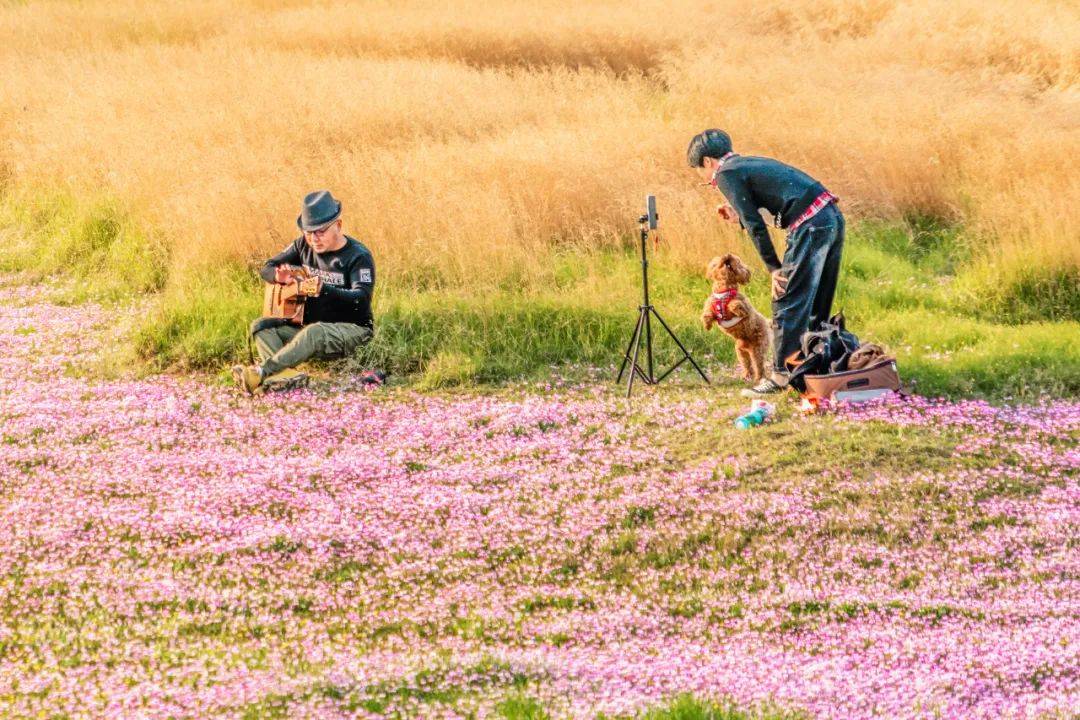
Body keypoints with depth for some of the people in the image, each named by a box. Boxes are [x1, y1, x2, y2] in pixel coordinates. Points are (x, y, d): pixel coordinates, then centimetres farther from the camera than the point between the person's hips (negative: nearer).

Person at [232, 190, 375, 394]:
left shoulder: (358, 256, -12)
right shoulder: (304, 246, 6)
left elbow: (362, 298, -26)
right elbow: (266, 269, 11)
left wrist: (324, 289, -42)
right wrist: (280, 277, -16)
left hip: (351, 328, -7)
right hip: (309, 323, 7)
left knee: (314, 332, -38)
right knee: (261, 326, -13)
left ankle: (262, 372, -48)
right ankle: (286, 373, -41)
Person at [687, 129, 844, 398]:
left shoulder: (726, 174, -1)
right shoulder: (752, 164, 26)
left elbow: (755, 225, -8)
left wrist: (774, 267, -5)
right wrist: (740, 217, 25)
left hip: (810, 225, -9)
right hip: (832, 217, 9)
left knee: (787, 303, -4)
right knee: (816, 304, 17)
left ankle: (781, 375, -4)